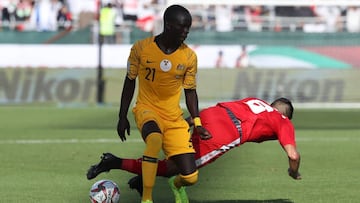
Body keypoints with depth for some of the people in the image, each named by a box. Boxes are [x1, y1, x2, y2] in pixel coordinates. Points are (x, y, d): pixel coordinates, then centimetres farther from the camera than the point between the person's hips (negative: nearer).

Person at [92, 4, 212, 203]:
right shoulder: (141, 48, -9)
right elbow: (130, 82, 3)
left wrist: (197, 122, -5)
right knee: (155, 137, -41)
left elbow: (190, 91, 7)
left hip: (174, 117, 3)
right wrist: (122, 117, 4)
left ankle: (176, 184, 34)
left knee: (190, 177, -8)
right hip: (147, 110, -2)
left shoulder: (189, 57, -5)